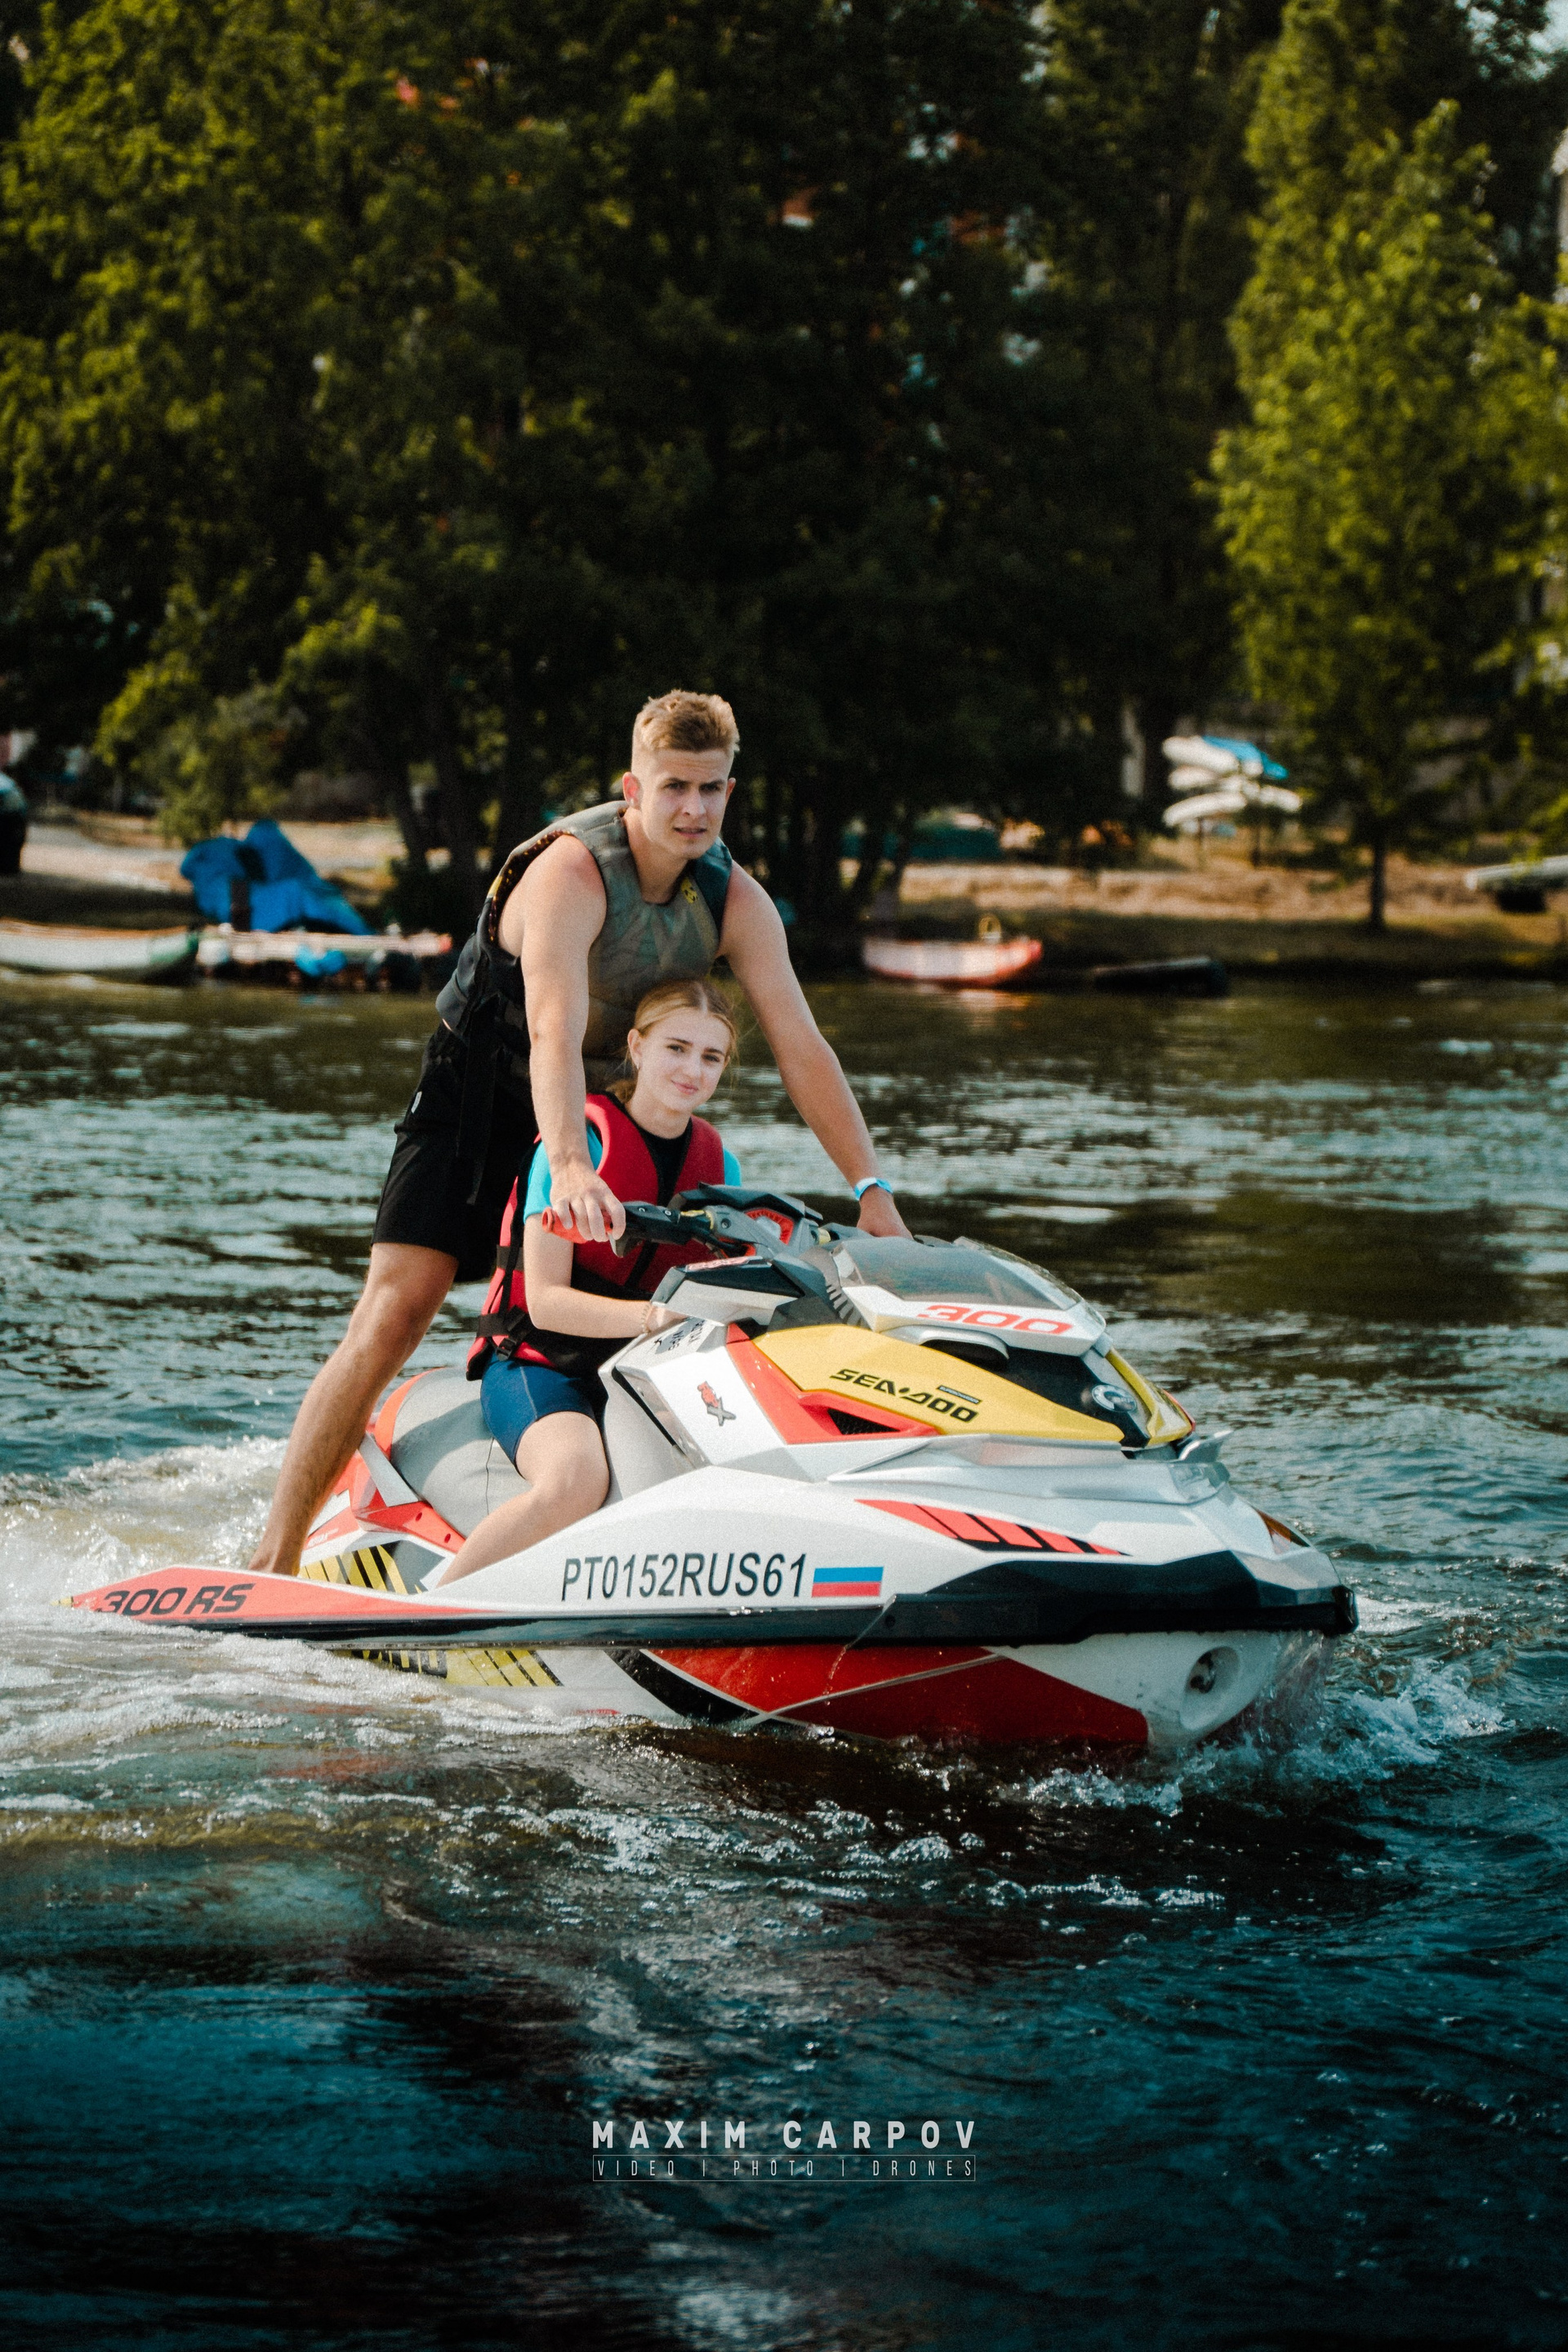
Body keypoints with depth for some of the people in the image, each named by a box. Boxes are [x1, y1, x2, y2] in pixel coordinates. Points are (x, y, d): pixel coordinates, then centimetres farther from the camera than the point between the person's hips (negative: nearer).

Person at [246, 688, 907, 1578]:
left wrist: (874, 1193, -20)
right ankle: (274, 1557, -16)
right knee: (398, 1312, -16)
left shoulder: (736, 901, -8)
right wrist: (570, 1169, -56)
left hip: (609, 1111, 7)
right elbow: (555, 1033, -41)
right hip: (480, 1095, -6)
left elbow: (802, 1046, -11)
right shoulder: (571, 870, -27)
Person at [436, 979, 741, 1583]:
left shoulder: (720, 1165, 11)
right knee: (577, 1482, -37)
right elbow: (545, 1300, -15)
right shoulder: (580, 1141, -8)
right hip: (540, 1365, -6)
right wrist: (655, 1314, -30)